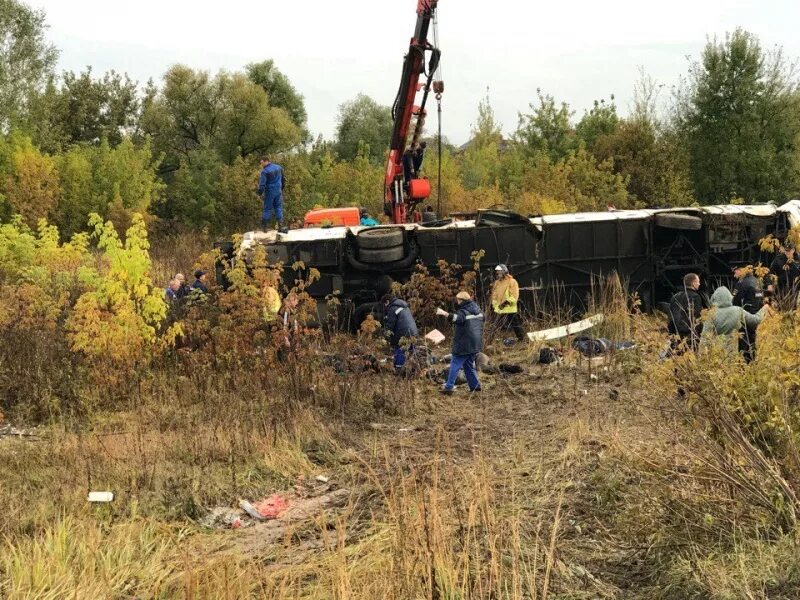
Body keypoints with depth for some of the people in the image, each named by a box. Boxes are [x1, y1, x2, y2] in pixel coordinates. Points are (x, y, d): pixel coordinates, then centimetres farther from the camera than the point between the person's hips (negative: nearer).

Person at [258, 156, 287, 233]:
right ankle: (280, 226, 0)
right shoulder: (279, 167, 6)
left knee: (267, 209, 4)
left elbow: (262, 184, -18)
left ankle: (264, 227, 9)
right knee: (278, 208, 7)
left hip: (269, 192, -5)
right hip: (278, 191, 5)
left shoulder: (265, 171, -15)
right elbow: (283, 180, 16)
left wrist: (260, 194, -7)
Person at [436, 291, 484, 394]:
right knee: (469, 365, 20)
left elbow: (455, 317, -39)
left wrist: (444, 313, -53)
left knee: (455, 365, -5)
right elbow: (483, 318, 32)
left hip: (464, 345, -8)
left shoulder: (463, 312, -16)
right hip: (475, 344, 8)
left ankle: (448, 387, -9)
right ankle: (475, 385, 21)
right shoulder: (478, 311, 11)